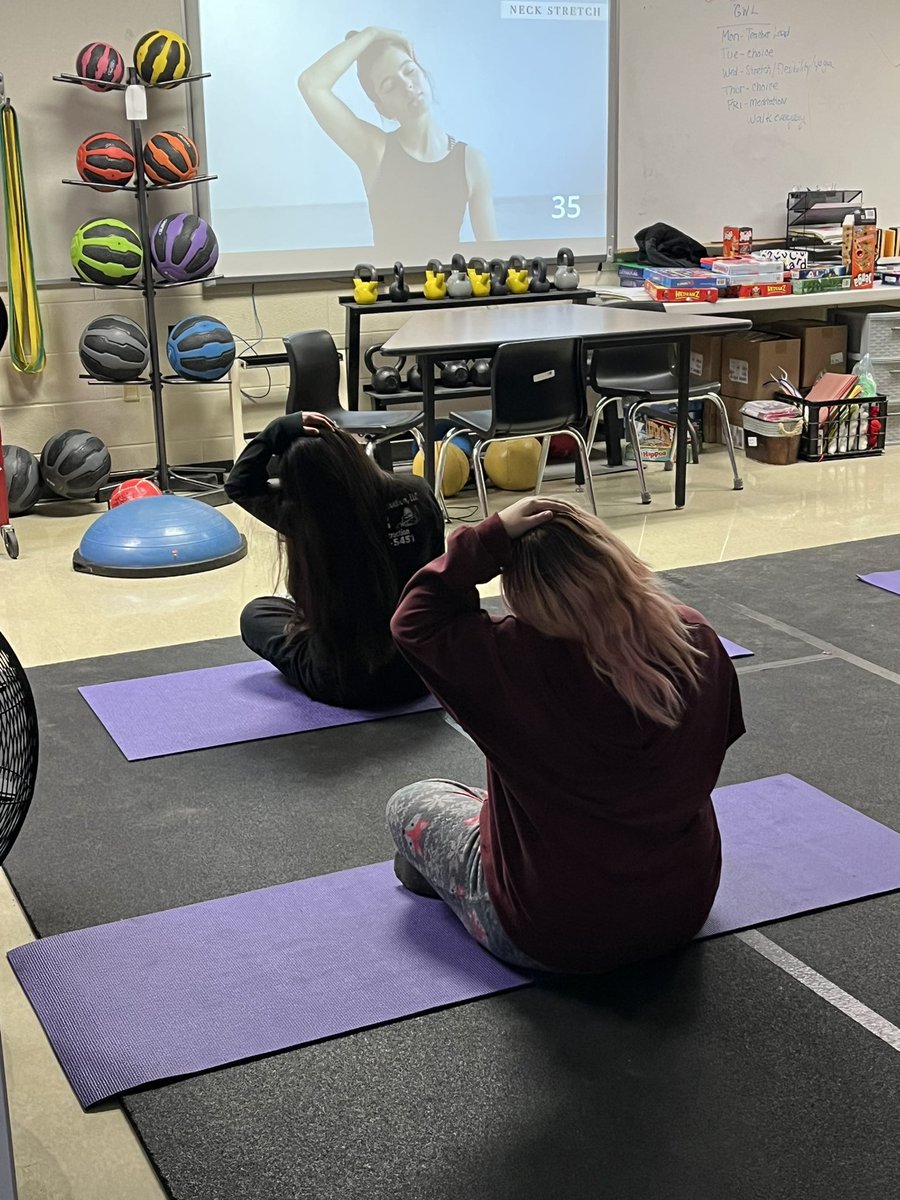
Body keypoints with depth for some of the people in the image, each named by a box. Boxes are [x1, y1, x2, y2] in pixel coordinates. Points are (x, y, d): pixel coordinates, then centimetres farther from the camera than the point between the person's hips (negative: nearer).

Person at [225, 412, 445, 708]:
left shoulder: (305, 518, -21)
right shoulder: (417, 494, -14)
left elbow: (239, 484, -3)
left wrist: (279, 431, -11)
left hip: (346, 685, -4)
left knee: (256, 613, 20)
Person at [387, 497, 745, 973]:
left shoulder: (517, 659, -30)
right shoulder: (697, 640, -15)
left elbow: (414, 623, -17)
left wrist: (492, 537, -23)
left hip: (556, 937, -5)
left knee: (409, 804, 20)